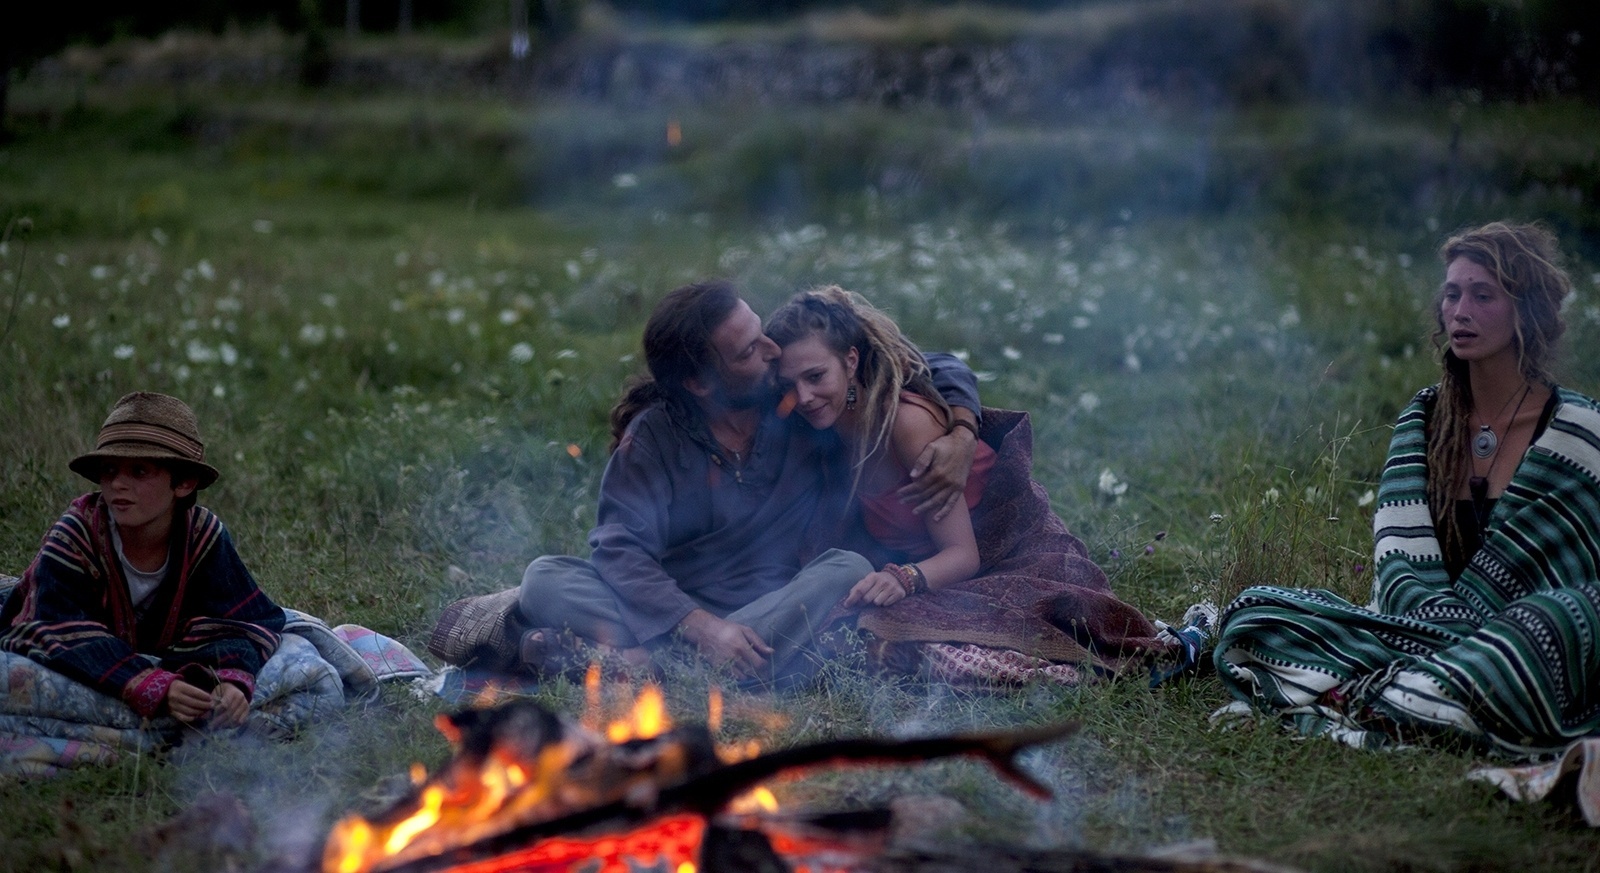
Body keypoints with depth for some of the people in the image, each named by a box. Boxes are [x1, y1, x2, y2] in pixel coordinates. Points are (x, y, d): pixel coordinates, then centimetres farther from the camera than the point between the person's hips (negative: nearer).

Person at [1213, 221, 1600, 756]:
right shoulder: (1425, 419, 11)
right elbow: (1401, 564, 0)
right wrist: (1459, 632, -18)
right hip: (1423, 636, 3)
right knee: (1254, 611, -15)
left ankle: (1363, 703, -33)